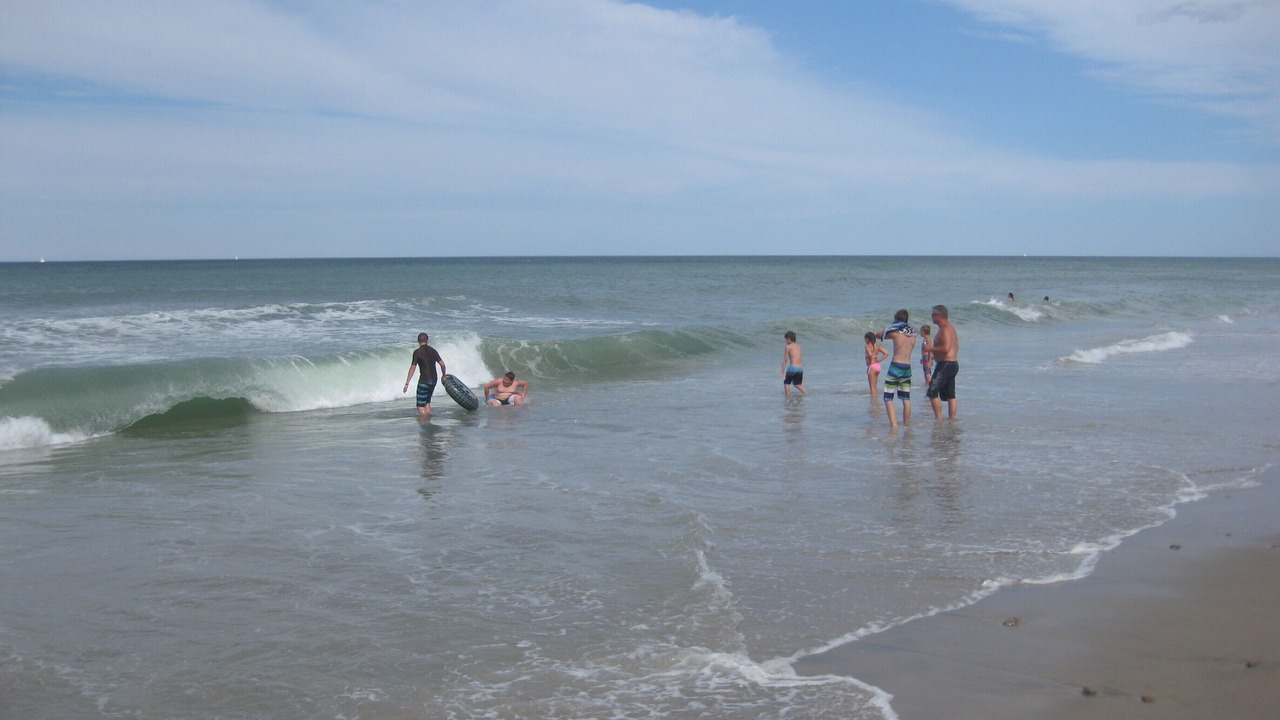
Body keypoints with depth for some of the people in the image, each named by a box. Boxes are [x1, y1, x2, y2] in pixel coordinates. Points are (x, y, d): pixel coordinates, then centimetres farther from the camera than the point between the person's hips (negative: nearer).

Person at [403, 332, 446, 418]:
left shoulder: (417, 352, -10)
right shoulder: (433, 350, 6)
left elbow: (412, 368, -13)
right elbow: (442, 364, 5)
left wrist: (406, 383, -12)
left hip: (424, 381, -6)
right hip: (434, 380, 6)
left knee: (421, 406, -2)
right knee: (427, 402, 22)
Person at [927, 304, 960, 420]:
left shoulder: (944, 329, -16)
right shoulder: (951, 327, 17)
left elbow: (946, 348, -27)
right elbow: (956, 346, 24)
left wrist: (931, 349, -16)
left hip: (946, 364, -11)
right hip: (954, 363, 11)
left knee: (932, 392, -10)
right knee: (950, 395, 12)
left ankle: (938, 418, -11)